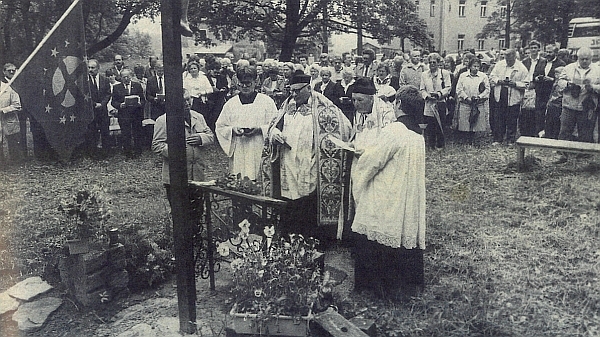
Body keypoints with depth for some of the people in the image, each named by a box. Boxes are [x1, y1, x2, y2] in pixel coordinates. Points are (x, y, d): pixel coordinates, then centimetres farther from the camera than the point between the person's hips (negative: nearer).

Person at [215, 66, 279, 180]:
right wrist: (232, 129, -9)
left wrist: (259, 129, -15)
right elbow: (220, 127, 11)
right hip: (238, 153, 2)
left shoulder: (267, 101, 4)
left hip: (261, 151, -2)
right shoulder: (230, 103, 10)